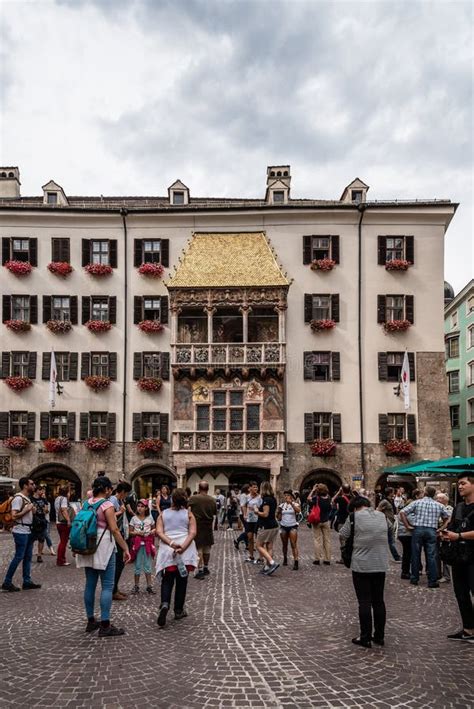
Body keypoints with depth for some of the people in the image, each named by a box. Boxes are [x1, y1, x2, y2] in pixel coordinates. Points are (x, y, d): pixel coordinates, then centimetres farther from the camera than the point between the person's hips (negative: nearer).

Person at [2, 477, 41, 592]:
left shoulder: (27, 498, 13)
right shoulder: (18, 498, -15)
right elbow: (14, 516, -22)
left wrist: (32, 510, 7)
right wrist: (27, 509, -18)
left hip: (28, 531, 9)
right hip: (21, 531, -9)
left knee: (28, 557, 10)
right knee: (19, 557, -6)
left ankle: (27, 582, 16)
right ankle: (7, 582, 2)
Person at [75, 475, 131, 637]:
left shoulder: (87, 503, 8)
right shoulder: (107, 505, -12)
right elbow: (114, 530, -15)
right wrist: (125, 549, -11)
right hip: (104, 548, -7)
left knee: (90, 584, 12)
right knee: (107, 586, -4)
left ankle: (91, 621, 21)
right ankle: (105, 626, -5)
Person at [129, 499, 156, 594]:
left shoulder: (150, 518, 4)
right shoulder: (134, 518, 0)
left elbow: (154, 529, 15)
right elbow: (130, 532, 1)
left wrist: (152, 532, -7)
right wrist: (137, 533, -16)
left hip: (148, 544, 1)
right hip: (137, 543, -1)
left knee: (148, 565, 5)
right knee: (138, 565, 4)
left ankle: (149, 586, 10)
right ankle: (136, 586, 14)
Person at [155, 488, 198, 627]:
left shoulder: (163, 514, 6)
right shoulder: (188, 514, 3)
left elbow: (159, 532, -7)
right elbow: (192, 533, -10)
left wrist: (171, 543, -16)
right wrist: (182, 547, -18)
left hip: (167, 550, 0)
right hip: (185, 550, 0)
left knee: (167, 581, 7)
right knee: (181, 581, 12)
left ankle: (165, 604, -18)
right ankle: (178, 610, 18)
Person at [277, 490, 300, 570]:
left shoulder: (295, 504, -1)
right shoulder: (281, 505, 8)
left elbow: (298, 511, -24)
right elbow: (279, 518, 10)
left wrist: (291, 503, -32)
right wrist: (279, 511, -9)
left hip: (292, 526, -4)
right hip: (283, 526, 4)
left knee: (294, 544, -12)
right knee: (284, 544, 13)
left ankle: (296, 562, -16)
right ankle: (285, 559, 32)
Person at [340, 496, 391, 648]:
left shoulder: (354, 517, -7)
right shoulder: (382, 516, 7)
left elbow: (342, 536, -4)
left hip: (361, 566, -4)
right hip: (381, 565, 5)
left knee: (364, 602, 1)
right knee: (379, 601, 13)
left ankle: (365, 638, 6)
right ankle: (379, 636, 20)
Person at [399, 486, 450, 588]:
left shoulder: (416, 502, 0)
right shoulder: (439, 505, 8)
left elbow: (402, 512, -6)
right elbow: (447, 518, 15)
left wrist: (407, 525, 0)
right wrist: (441, 528, 12)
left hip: (417, 530, -1)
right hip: (432, 531, 1)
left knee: (415, 555, 9)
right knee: (432, 556, 3)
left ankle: (414, 579, 17)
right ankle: (432, 581, 3)